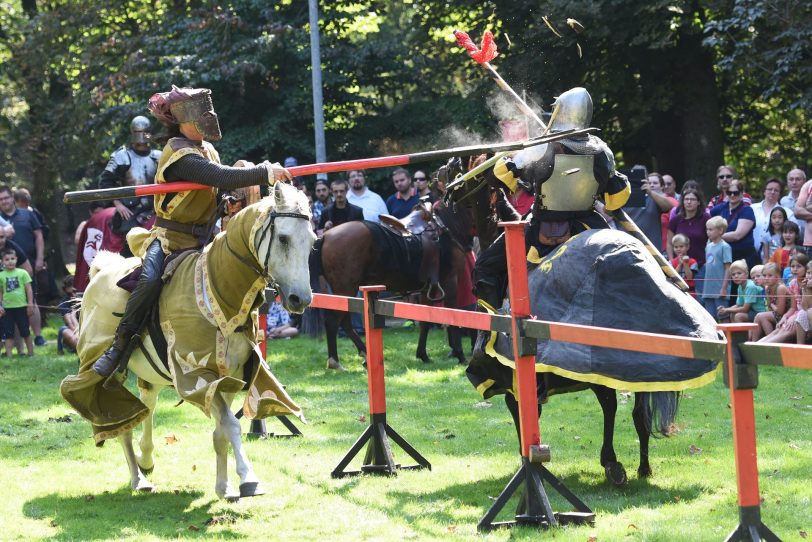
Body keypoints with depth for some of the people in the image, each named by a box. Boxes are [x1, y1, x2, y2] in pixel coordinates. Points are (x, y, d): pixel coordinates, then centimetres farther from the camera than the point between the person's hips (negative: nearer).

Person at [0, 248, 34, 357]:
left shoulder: (22, 273, -1)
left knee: (25, 331, 6)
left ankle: (31, 352, 16)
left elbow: (29, 289, 1)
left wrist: (30, 304, -3)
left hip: (21, 306, -1)